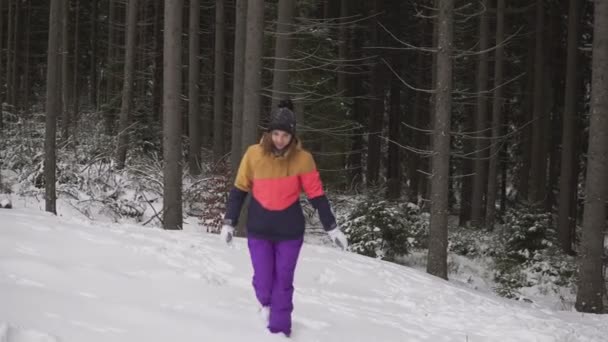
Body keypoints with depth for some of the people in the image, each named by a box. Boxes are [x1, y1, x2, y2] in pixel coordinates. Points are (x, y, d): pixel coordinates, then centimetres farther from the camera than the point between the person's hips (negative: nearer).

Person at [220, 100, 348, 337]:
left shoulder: (302, 158, -10)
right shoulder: (254, 154, -8)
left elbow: (316, 195, -4)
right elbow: (239, 189, 2)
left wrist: (332, 228, -4)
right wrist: (229, 222, 2)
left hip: (290, 231, 0)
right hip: (259, 230, 1)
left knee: (283, 282, 4)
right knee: (263, 280, 2)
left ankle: (279, 330, 16)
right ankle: (266, 303, 35)